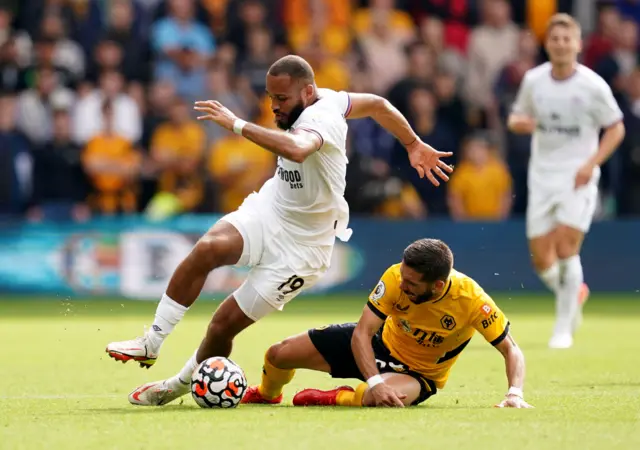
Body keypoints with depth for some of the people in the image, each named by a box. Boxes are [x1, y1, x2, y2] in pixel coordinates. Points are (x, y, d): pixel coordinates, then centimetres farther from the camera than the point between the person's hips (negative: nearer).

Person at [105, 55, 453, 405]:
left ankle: (180, 385, 19)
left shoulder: (319, 119, -28)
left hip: (300, 247, -7)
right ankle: (150, 344, -20)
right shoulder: (325, 99, -2)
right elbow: (377, 104, 13)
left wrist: (237, 125, -48)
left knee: (225, 323, -6)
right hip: (268, 211, 7)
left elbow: (297, 150, -52)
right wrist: (413, 144, 26)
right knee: (207, 249, -25)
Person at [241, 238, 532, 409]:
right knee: (279, 354, -1)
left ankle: (337, 399, -5)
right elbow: (362, 333, -25)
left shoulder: (471, 301, -32)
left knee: (385, 398, -42)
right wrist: (374, 382, -40)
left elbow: (511, 350, -22)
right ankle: (266, 395, 38)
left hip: (418, 373, -3)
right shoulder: (395, 278, -27)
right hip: (379, 344, 3)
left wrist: (515, 393, -40)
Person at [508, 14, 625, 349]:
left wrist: (591, 164, -14)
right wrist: (518, 123, -11)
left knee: (566, 246, -17)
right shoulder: (533, 80, 1)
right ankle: (574, 295, 33)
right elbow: (517, 117, 15)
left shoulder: (593, 86, -9)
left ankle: (563, 328, -3)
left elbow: (616, 128, -1)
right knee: (541, 259, 0)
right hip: (542, 176, 4)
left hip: (578, 178, -4)